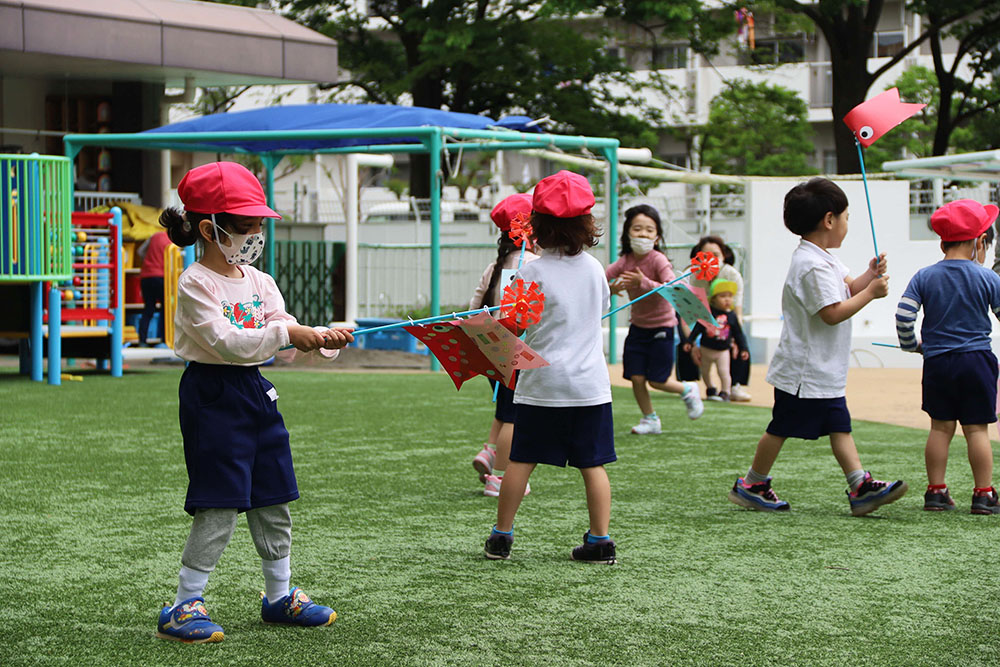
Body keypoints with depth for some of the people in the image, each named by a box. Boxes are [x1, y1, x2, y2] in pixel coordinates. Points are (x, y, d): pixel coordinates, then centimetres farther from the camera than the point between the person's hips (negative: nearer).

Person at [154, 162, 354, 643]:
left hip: (255, 392, 8)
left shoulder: (258, 281, 9)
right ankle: (183, 608, 1)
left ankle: (279, 596, 27)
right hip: (213, 397, -8)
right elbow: (228, 342, -24)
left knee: (272, 501, 13)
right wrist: (286, 333, -28)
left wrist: (323, 340, -16)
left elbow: (288, 344, 3)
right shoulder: (196, 284, -13)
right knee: (219, 508, -8)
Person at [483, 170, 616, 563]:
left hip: (541, 383, -3)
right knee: (592, 463, 5)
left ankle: (501, 536, 11)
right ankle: (600, 541, 5)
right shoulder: (594, 268, 3)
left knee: (521, 459, 5)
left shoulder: (532, 272, -9)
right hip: (590, 383, 3)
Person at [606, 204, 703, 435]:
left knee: (656, 381, -2)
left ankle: (687, 390, 27)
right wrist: (610, 288, -27)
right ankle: (650, 419, 20)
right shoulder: (625, 261, -4)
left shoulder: (658, 260, -19)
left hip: (661, 326, -5)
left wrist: (644, 282, -40)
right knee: (636, 378, 0)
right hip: (638, 326, 5)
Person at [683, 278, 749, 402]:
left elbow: (738, 334, 3)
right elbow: (698, 328, -4)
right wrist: (689, 342, -5)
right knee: (705, 372, 16)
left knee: (724, 372, -11)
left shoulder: (731, 316, -5)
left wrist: (743, 349, 0)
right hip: (706, 349, 1)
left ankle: (725, 392, 2)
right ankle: (710, 389, 37)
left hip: (723, 351, -1)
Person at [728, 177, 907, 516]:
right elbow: (833, 312, -26)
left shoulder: (823, 259, 12)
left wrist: (869, 276, -1)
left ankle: (861, 487, -1)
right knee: (781, 428, 3)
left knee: (840, 426, 3)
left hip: (826, 372, 10)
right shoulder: (813, 265, -22)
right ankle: (751, 485, 15)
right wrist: (871, 293, -18)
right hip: (804, 370, -10)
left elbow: (847, 287, 17)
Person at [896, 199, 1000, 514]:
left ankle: (936, 491, 11)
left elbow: (903, 315, -5)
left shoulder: (924, 277, 1)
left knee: (940, 427, 9)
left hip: (937, 361, 2)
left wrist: (911, 344, 12)